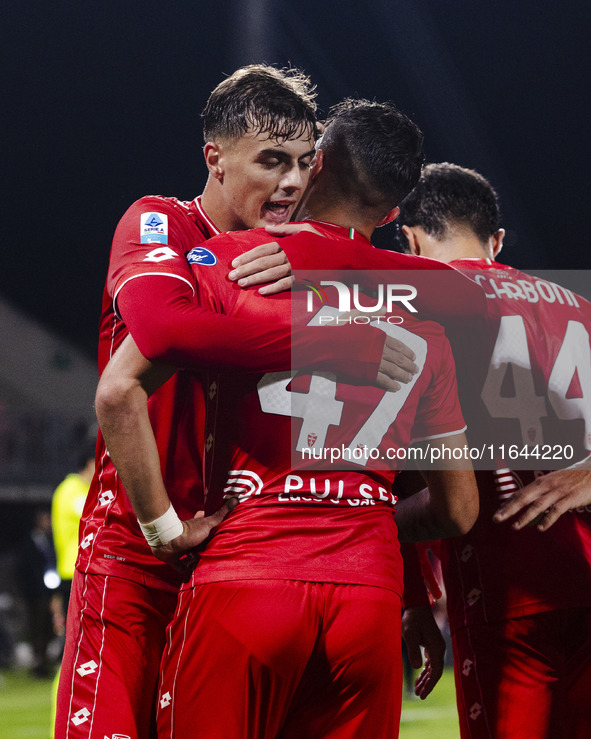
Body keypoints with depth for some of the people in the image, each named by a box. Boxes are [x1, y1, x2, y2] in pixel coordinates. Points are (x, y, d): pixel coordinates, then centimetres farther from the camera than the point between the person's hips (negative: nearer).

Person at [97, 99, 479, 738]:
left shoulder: (232, 260, 3)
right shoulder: (424, 310, 13)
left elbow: (119, 392, -9)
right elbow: (458, 511, 16)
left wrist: (162, 525, 0)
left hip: (245, 581, -3)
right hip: (371, 597, 3)